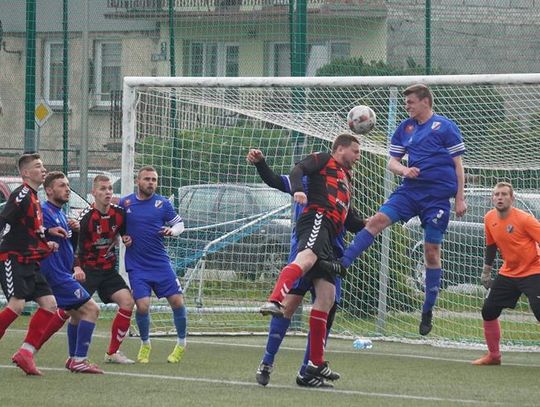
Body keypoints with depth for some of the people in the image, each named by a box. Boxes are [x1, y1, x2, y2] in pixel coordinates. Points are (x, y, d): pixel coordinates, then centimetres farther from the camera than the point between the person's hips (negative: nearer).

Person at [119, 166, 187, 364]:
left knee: (177, 301, -3)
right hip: (137, 266, -1)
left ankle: (181, 344, 18)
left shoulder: (162, 203, 1)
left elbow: (179, 223, 10)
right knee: (142, 306, -12)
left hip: (160, 263, 1)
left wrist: (172, 230, -10)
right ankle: (145, 345, 15)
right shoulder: (125, 203, 0)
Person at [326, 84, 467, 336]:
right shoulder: (405, 128, 11)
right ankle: (341, 263, -20)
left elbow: (457, 164, -3)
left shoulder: (445, 127, -4)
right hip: (411, 189, 5)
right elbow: (392, 162, 12)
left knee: (432, 251, 1)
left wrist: (460, 198, -6)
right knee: (377, 220, -16)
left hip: (438, 195, -5)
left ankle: (428, 310, 11)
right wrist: (404, 170, -11)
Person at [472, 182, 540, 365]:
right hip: (508, 273, 7)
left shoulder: (524, 219, -19)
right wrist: (486, 271, 19)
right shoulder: (490, 219, 0)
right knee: (488, 311, 5)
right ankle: (493, 355, 22)